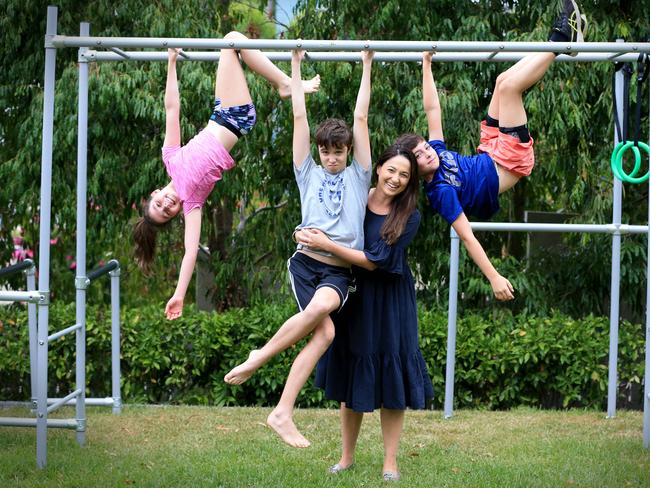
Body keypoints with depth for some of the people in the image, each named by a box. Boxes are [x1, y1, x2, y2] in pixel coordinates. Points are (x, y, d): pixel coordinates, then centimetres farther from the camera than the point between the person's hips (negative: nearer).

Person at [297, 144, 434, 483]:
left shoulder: (409, 217, -10)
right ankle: (347, 457, 22)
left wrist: (326, 245, -22)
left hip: (390, 303, -2)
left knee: (390, 379, 1)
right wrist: (309, 237, -9)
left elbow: (376, 261, -19)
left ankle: (390, 463, 12)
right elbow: (321, 225, 14)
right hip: (354, 300, 3)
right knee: (352, 377, 10)